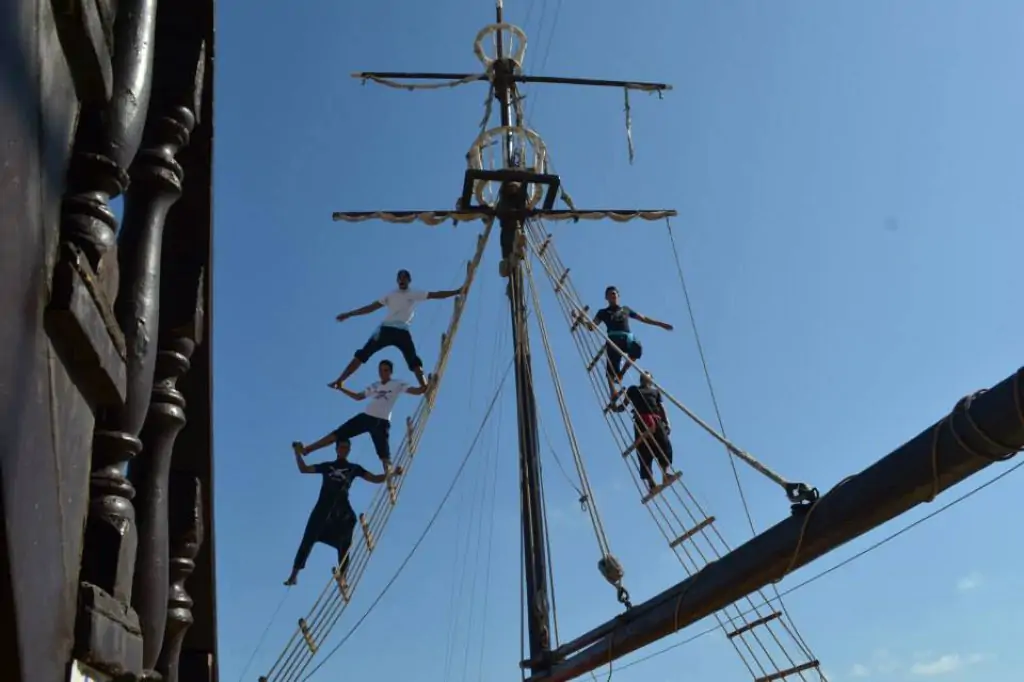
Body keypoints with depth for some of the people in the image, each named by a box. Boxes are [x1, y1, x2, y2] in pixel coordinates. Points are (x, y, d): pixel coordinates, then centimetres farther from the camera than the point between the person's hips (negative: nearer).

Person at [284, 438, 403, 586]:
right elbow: (304, 469, 17)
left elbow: (375, 479, 9)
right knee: (308, 540, -7)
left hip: (342, 510, 0)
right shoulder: (327, 466, 17)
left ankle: (342, 577, 2)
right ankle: (294, 574, -5)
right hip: (323, 508, 0)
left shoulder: (354, 468, 14)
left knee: (344, 546, -2)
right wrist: (298, 453, 4)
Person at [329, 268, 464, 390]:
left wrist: (456, 292, -2)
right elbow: (371, 307, 16)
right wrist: (348, 314, 14)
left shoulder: (415, 294, 12)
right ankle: (339, 381, -4)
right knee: (362, 354, -4)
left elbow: (436, 295, 7)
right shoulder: (390, 295, 16)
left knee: (414, 361, -11)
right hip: (386, 329, 1)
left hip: (403, 331, -1)